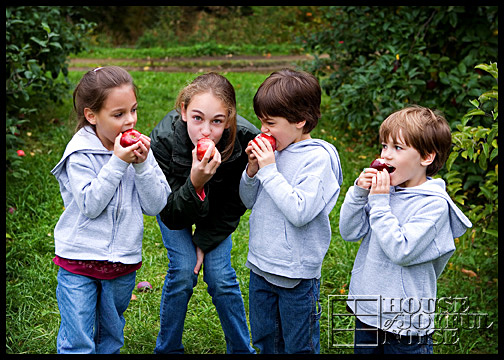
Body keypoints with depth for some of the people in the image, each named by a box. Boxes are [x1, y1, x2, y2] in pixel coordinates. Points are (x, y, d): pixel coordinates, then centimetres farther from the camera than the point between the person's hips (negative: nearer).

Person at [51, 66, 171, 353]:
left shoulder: (139, 148, -1)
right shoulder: (80, 154, -12)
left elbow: (155, 205, -5)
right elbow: (90, 205, -20)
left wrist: (142, 164, -18)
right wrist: (117, 162, -23)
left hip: (123, 263, 4)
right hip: (79, 262, -3)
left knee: (111, 338, 19)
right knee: (78, 343, 1)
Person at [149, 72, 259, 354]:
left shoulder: (246, 139, -34)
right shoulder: (163, 139, -37)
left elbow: (234, 205, -15)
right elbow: (171, 217, -32)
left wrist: (204, 241, -13)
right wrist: (194, 184, -50)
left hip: (216, 208, 1)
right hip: (176, 198, -1)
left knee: (220, 274, -7)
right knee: (183, 270, -12)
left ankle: (242, 349, 16)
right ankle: (168, 348, 13)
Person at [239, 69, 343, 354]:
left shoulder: (318, 158, -17)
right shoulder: (273, 150, 1)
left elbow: (300, 212, -27)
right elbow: (249, 201, 10)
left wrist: (269, 170, -23)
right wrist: (252, 169, -9)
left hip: (296, 274, -6)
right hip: (261, 266, 7)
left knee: (298, 346, 11)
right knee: (265, 342, 23)